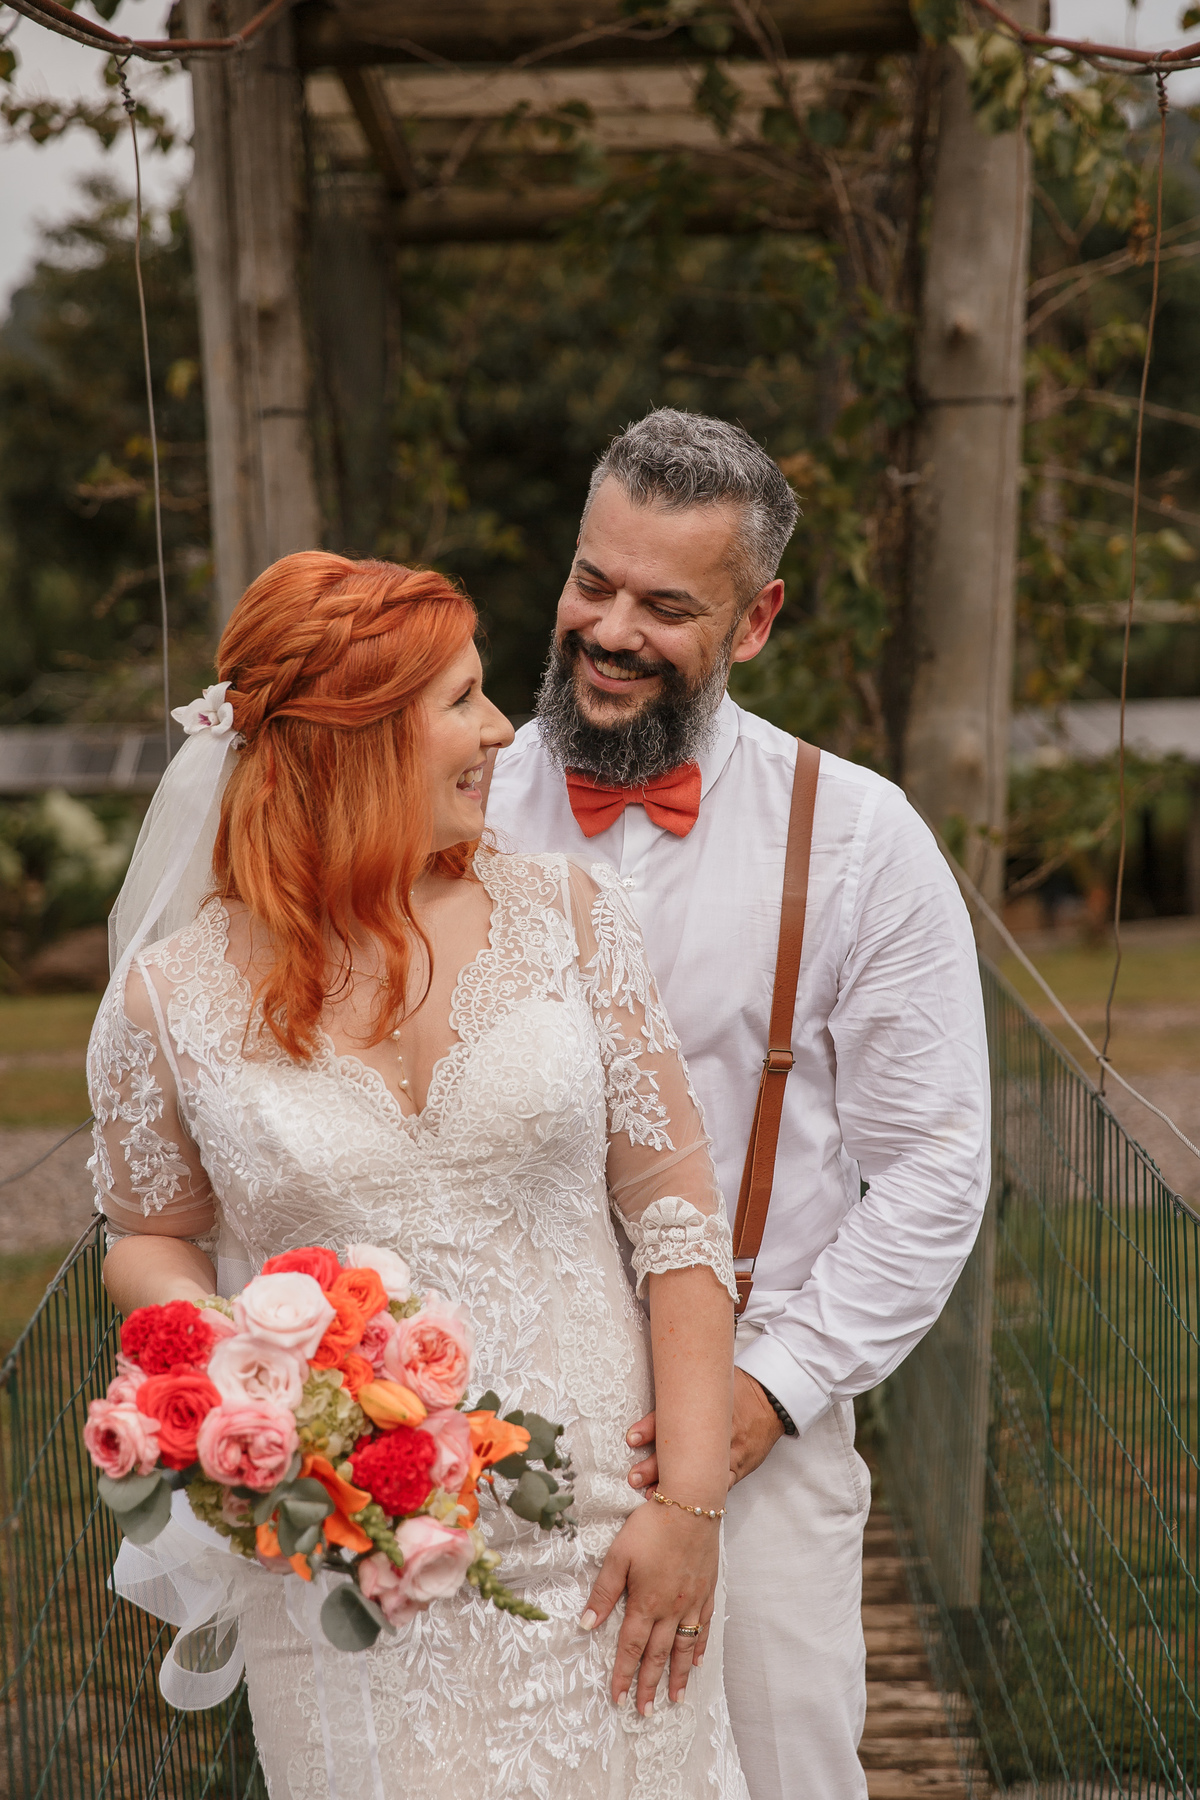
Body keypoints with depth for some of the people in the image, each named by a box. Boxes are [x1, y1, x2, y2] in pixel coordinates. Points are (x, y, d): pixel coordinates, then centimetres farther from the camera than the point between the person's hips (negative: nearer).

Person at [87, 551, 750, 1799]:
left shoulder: (564, 913, -3)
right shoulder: (170, 996, -5)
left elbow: (677, 1212, -2)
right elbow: (150, 1237, 10)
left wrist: (691, 1502, -6)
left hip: (599, 1549, 1)